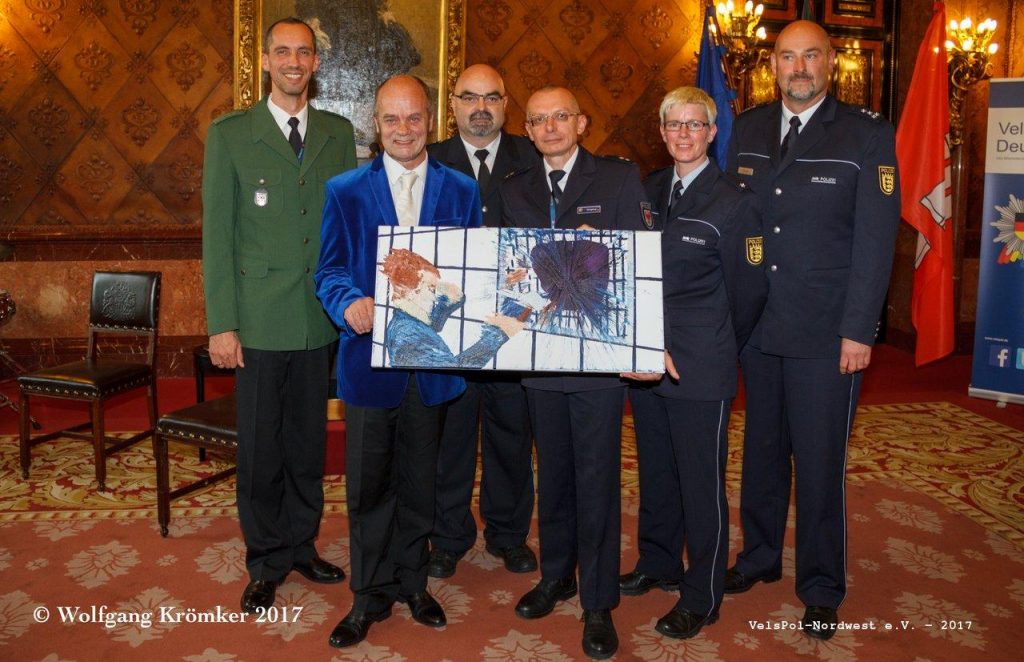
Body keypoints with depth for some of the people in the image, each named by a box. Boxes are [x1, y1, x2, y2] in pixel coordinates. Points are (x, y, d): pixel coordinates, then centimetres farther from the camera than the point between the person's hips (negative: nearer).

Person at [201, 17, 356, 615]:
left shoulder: (339, 133, 8)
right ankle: (267, 561, 23)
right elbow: (217, 234, -2)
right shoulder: (230, 134, 1)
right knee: (260, 447, 7)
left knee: (309, 441, 13)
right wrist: (221, 324, -7)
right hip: (259, 319, -2)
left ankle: (302, 544, 30)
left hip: (323, 318, 2)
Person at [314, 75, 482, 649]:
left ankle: (412, 582, 34)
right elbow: (331, 270, -1)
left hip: (433, 360, 1)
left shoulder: (463, 191, 5)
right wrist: (350, 304, -22)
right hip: (371, 358, -1)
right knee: (368, 486, 9)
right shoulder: (345, 190, 2)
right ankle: (370, 595, 26)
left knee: (419, 483, 15)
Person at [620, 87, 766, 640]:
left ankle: (701, 598, 21)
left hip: (701, 367, -6)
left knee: (702, 483, 5)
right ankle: (659, 563, 40)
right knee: (654, 470, 20)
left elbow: (748, 292, -4)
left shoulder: (734, 203, -9)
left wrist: (719, 350, 6)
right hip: (645, 357, 6)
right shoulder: (648, 190, 8)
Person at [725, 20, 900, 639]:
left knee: (820, 463, 4)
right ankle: (760, 557, 33)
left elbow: (875, 239, -7)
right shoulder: (748, 130, 9)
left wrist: (858, 330, -12)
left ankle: (821, 588, 21)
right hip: (756, 327, 4)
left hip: (827, 334, -4)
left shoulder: (868, 135, -4)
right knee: (762, 450, 15)